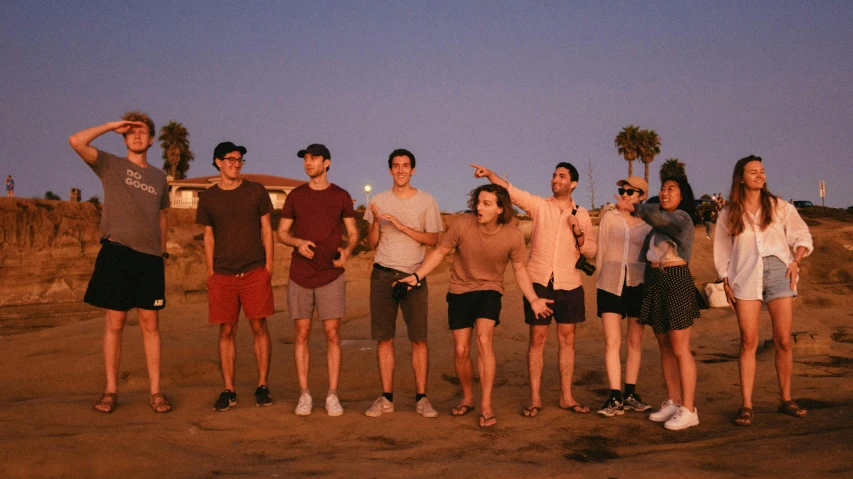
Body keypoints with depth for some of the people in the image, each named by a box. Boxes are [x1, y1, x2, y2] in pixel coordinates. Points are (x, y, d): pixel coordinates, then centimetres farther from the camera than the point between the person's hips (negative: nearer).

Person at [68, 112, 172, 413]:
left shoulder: (159, 177, 16)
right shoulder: (111, 166, 6)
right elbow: (76, 141, -9)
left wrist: (163, 253, 15)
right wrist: (113, 125, -3)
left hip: (150, 257, 3)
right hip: (117, 253, -2)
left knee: (150, 324, 4)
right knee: (115, 323, 3)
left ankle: (155, 391, 9)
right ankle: (111, 390, 13)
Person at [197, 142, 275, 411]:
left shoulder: (256, 191, 5)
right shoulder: (208, 198, 8)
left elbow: (266, 229, 7)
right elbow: (208, 237, 12)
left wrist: (269, 264, -1)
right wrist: (210, 273, 6)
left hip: (255, 272, -1)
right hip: (223, 275, 1)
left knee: (259, 327, 0)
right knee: (227, 331, 2)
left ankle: (262, 387, 9)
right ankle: (229, 391, 10)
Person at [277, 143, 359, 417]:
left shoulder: (341, 196, 4)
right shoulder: (295, 196, 7)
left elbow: (353, 233, 8)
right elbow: (281, 233, 10)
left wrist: (346, 251, -14)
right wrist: (298, 242, -12)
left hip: (331, 276, -1)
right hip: (300, 276, 1)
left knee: (332, 333, -3)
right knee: (302, 333, 2)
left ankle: (332, 396, 5)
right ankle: (304, 395, 11)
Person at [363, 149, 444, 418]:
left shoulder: (426, 201, 4)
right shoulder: (379, 201, 8)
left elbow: (433, 239, -3)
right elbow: (372, 244, 9)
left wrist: (402, 226, -13)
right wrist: (375, 222, -10)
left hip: (414, 275, -1)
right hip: (383, 275, 2)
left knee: (419, 339, -2)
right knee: (384, 338, 3)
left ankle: (421, 398, 6)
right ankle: (387, 398, 11)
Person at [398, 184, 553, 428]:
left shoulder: (513, 236, -16)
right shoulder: (463, 225, -19)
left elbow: (519, 270, 0)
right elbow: (440, 252, -6)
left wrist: (533, 299, -10)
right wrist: (416, 276, -15)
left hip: (489, 290, -1)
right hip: (459, 290, 1)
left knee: (484, 339, -22)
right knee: (461, 351, 2)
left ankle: (486, 406, -12)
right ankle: (467, 398, 28)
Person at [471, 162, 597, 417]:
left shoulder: (582, 214, 7)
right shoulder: (539, 205, 2)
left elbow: (591, 252, 6)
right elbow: (512, 191, -11)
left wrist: (579, 232, -12)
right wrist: (490, 174, -28)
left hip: (569, 284, 2)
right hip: (539, 281, -2)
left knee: (567, 339, 6)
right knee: (537, 338, 1)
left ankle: (566, 396, 17)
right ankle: (535, 398, 9)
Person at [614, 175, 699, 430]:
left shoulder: (682, 217, -8)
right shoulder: (659, 223, 19)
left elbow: (660, 218, -31)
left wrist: (634, 207, -45)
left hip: (676, 282, -8)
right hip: (655, 284, 8)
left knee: (680, 349, -7)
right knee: (665, 347, 10)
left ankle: (688, 410, -3)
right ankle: (673, 403, 17)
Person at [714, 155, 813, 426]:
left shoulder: (780, 207, 9)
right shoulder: (728, 215, 10)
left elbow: (802, 236, 7)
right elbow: (722, 252, 12)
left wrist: (795, 260, -10)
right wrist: (726, 284, 4)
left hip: (779, 272, 1)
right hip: (745, 278, -1)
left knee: (783, 341, 0)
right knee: (748, 342, -5)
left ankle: (786, 400, 14)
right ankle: (747, 406, -2)